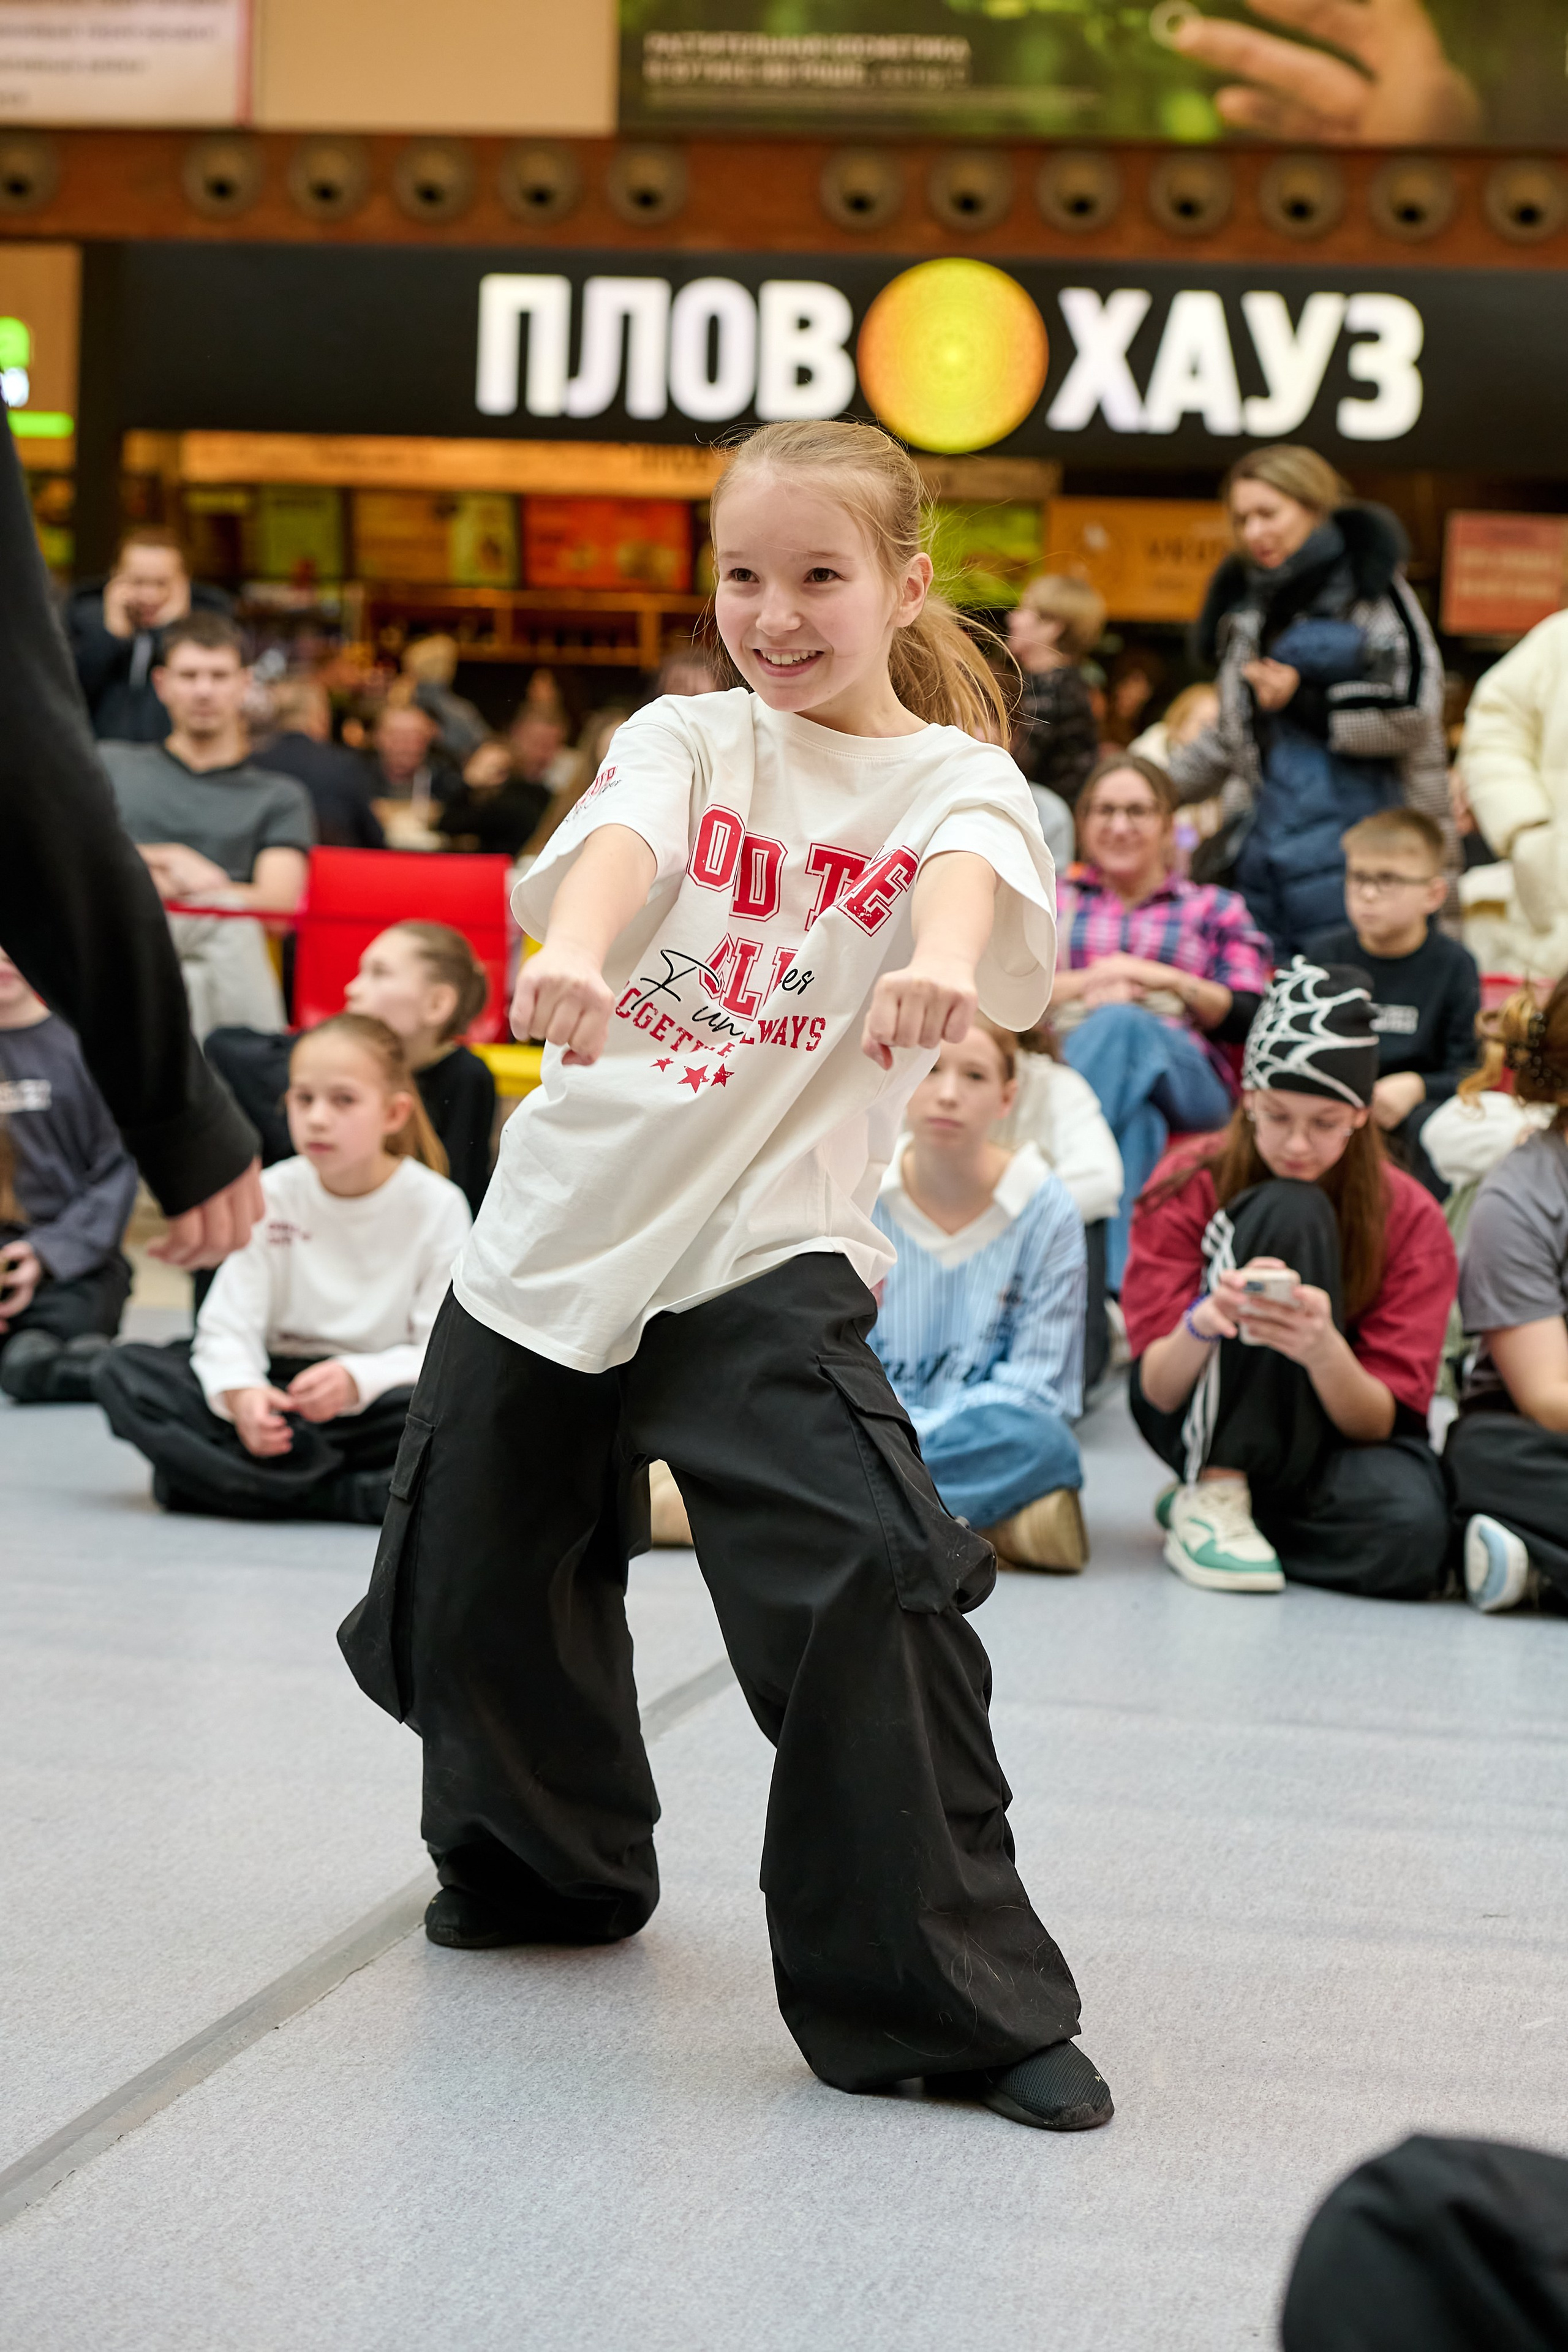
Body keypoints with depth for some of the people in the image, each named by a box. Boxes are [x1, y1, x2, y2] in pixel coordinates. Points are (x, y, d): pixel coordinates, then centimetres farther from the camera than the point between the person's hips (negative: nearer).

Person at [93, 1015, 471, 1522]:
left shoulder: (436, 1206, -5)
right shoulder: (270, 1196, 1)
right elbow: (228, 1326, -5)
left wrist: (358, 1380, -29)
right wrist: (241, 1394, -28)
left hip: (377, 1401, -3)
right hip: (278, 1392, 3)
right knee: (120, 1372, -20)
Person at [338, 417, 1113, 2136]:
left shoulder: (952, 776, -1)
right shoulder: (685, 739, 5)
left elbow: (973, 875, -25)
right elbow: (620, 847, -18)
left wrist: (939, 957, -50)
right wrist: (571, 954, -42)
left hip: (767, 1249, -4)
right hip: (560, 1218, 4)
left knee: (870, 1589, -20)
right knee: (481, 1571, 13)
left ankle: (951, 1999, -10)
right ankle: (546, 1863, 42)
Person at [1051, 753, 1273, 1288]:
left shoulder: (1214, 909, 27)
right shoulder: (1051, 899, 29)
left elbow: (1248, 1018, 11)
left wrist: (1168, 981, -3)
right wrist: (1095, 980, -4)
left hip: (1183, 1077, 0)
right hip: (1062, 1060, 0)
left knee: (1122, 1024, -38)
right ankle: (1116, 1277, -58)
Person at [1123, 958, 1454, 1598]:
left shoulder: (1410, 1220, -9)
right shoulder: (1190, 1185, -10)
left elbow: (1382, 1421, -15)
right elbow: (1157, 1392, -15)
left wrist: (1325, 1351, -37)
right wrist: (1202, 1324, -38)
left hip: (1335, 1436, 1)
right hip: (1203, 1424, -1)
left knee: (1408, 1535, -37)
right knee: (1291, 1213, -25)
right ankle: (1212, 1496, -21)